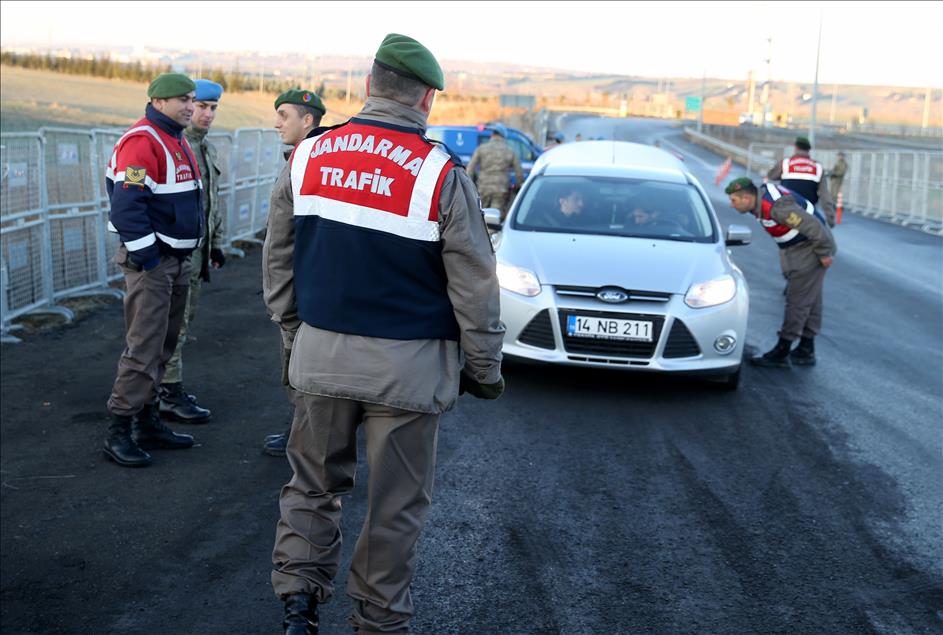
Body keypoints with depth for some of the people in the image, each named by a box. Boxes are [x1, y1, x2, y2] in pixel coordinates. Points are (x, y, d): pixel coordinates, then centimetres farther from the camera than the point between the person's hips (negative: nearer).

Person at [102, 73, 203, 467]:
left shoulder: (177, 141, 16)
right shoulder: (141, 142, -15)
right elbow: (126, 205, -22)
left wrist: (185, 255, 17)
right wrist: (148, 257, -21)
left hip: (176, 260, 10)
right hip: (149, 261, -10)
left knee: (163, 346, 14)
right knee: (143, 349, -9)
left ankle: (147, 423, 24)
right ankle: (118, 432, 0)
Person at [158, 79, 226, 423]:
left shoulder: (208, 149, 17)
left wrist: (217, 243, 21)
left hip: (198, 250, 9)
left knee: (183, 320, 14)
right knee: (174, 323, -5)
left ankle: (167, 384, 24)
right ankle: (171, 395, 1)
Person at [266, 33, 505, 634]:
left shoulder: (310, 155, 2)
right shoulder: (441, 173, -12)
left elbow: (279, 259, 11)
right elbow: (474, 286, -8)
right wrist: (484, 368, 3)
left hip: (321, 354, 4)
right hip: (405, 366, -3)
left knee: (314, 484, 20)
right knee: (395, 505, 10)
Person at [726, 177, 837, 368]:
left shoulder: (776, 207, -30)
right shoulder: (762, 197, 1)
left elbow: (813, 226, -30)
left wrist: (825, 252, -20)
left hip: (810, 249, -10)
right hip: (798, 247, 10)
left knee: (798, 301, -6)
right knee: (810, 300, 16)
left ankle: (781, 353, -3)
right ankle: (806, 351, 24)